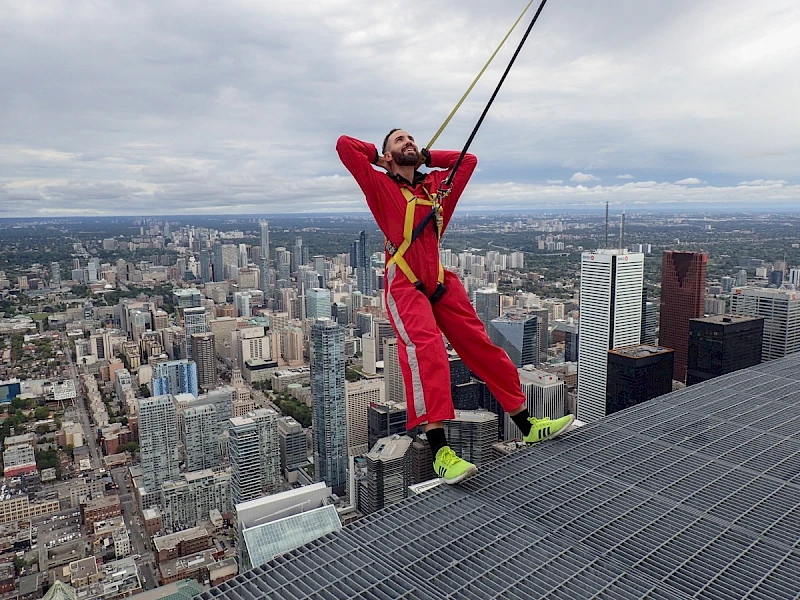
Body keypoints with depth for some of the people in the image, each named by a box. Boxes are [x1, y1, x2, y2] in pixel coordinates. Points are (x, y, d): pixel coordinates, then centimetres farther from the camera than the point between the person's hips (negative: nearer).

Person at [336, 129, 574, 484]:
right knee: (426, 351, -29)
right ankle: (440, 451, -31)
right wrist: (378, 158, 13)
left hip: (441, 284, 6)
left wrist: (425, 157, 24)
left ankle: (528, 427, 18)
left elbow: (468, 160, 30)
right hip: (405, 287, -5)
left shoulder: (435, 184, 18)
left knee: (483, 348, 6)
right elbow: (344, 145, -3)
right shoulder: (380, 186, 4)